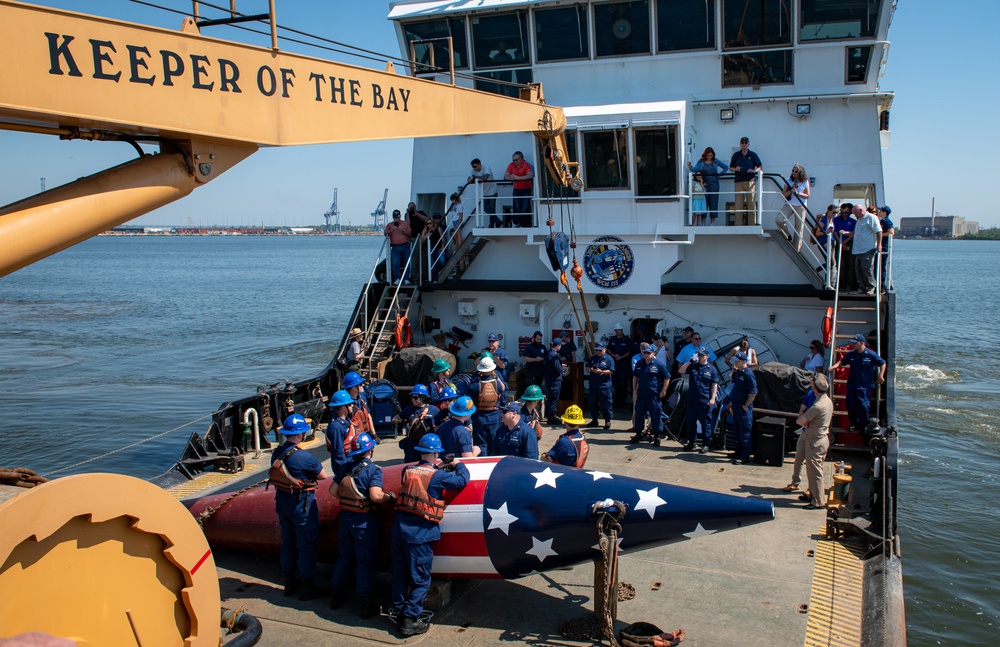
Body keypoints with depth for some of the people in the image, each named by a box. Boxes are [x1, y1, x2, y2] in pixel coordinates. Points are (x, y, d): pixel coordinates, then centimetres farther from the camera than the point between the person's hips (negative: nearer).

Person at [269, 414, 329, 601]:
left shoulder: (276, 454, -3)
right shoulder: (304, 457, -24)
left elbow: (275, 477, 8)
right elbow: (323, 476, -14)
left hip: (282, 504, 7)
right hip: (302, 506, -7)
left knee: (288, 543, 18)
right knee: (307, 545, 5)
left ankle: (290, 583, 31)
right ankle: (307, 587, 13)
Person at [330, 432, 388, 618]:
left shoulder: (347, 468, 3)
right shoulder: (373, 470, -14)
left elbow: (333, 490, 4)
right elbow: (375, 496, -26)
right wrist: (389, 496, -7)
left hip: (345, 517, 6)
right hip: (364, 520, -6)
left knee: (344, 556, 20)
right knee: (365, 561, 3)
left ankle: (337, 595, 33)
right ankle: (366, 604, 9)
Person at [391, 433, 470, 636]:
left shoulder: (407, 471, 5)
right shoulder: (437, 476, -10)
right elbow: (462, 480, -7)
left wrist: (435, 466, 26)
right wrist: (458, 464, 11)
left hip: (399, 528, 6)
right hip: (420, 534, -6)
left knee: (399, 575, 17)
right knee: (420, 580, 6)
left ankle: (400, 613, 28)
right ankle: (410, 621, 7)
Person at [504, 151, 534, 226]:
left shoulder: (526, 165, -13)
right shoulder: (511, 165, -1)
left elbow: (530, 175, -29)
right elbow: (505, 176, -4)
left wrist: (517, 178, -32)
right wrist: (510, 177, -28)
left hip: (526, 189, -3)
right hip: (516, 189, 3)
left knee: (525, 208, -6)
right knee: (517, 208, 3)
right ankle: (517, 223, 13)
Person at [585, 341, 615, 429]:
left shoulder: (609, 359, -3)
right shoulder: (592, 358, 11)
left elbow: (611, 371, -9)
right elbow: (587, 369, 9)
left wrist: (601, 372, -22)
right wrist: (591, 369, -14)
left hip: (604, 386, -5)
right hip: (593, 385, 5)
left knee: (605, 404, 0)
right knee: (593, 403, 11)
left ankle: (607, 421, 11)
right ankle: (594, 419, 24)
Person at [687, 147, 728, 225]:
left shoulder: (715, 161, 7)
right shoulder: (701, 162, 4)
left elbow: (726, 167, 17)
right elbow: (695, 169, -12)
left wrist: (720, 174, 3)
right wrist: (690, 167, -32)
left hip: (714, 184, 1)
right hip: (704, 185, -1)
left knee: (713, 202, 1)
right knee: (703, 202, -1)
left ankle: (712, 221, 6)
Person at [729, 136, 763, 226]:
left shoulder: (753, 155, 6)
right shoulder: (736, 155, 10)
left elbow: (760, 167, 9)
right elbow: (730, 168, 16)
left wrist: (753, 171, -11)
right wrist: (735, 169, -6)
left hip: (750, 181, -1)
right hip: (738, 181, 1)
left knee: (751, 203, -1)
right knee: (738, 204, 1)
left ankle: (752, 224, 3)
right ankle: (738, 225, 4)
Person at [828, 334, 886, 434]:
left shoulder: (871, 354, -8)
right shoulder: (851, 354, 4)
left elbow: (882, 363, 3)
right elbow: (842, 362, 15)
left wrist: (880, 376, -6)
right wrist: (833, 367, -3)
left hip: (865, 385, -5)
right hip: (852, 384, 5)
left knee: (863, 405, -9)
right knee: (850, 405, 8)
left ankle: (863, 426, 4)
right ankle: (854, 424, 26)